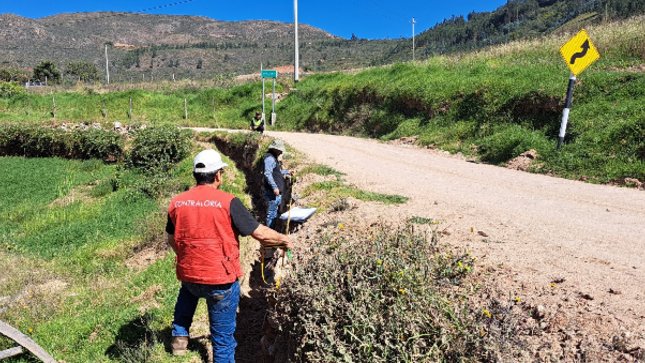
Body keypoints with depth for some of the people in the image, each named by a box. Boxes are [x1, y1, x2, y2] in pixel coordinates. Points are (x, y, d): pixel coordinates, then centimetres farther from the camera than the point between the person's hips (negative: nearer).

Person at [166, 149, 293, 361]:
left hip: (188, 276, 5)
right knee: (223, 337, 13)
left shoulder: (176, 202, -2)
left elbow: (171, 240, 12)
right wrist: (284, 240, 6)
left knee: (187, 291, 41)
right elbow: (261, 234, -13)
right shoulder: (228, 202, -17)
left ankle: (180, 334, 34)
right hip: (222, 280, -5)